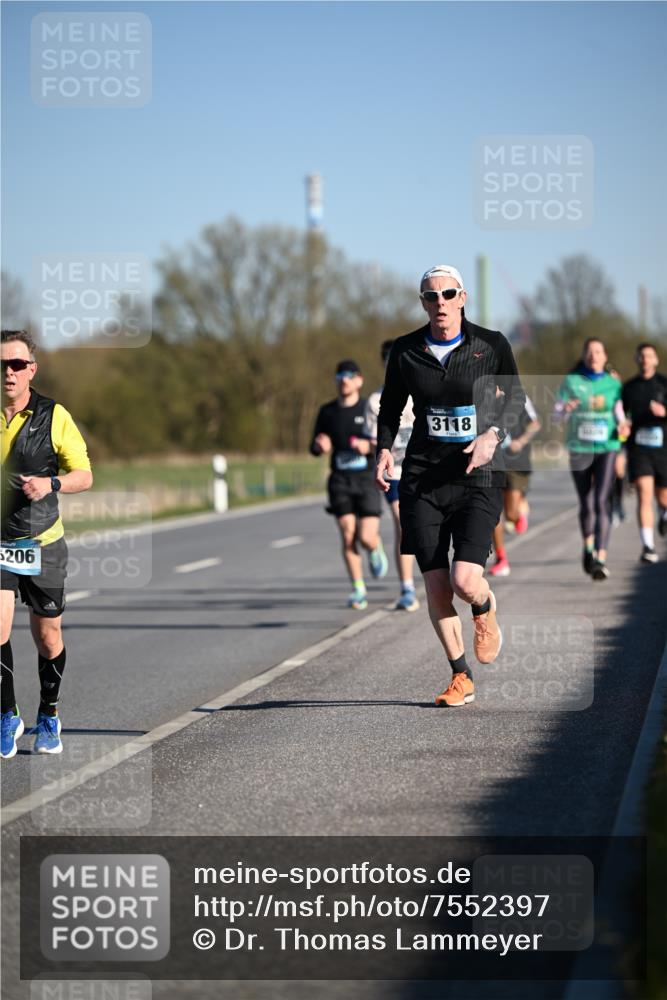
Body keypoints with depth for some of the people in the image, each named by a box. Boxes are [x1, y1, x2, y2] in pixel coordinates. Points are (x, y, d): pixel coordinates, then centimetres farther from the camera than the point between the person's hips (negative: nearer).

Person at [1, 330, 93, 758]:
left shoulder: (54, 417, -5)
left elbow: (85, 476, -3)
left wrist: (51, 484, -20)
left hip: (42, 542, 0)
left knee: (48, 635, 8)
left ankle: (49, 715, 27)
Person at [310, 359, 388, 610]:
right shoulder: (327, 411, 9)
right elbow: (314, 448, 16)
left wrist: (369, 446, -17)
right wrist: (320, 446, -9)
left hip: (366, 478, -2)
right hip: (340, 479, 2)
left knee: (367, 537, -9)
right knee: (348, 535, -8)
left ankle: (376, 551, 29)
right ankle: (358, 590, 1)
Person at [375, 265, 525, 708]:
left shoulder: (490, 345, -3)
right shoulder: (406, 351, 2)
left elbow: (515, 398, 9)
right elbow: (391, 408, 15)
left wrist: (493, 434, -9)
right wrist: (385, 449, -2)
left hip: (478, 476, -2)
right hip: (423, 478, 2)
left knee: (465, 580, -16)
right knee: (436, 585, 0)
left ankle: (486, 611, 23)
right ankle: (461, 677, 18)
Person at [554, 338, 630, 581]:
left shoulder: (613, 384, 6)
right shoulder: (570, 382, 4)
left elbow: (619, 415, 8)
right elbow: (556, 415, 4)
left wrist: (622, 426, -15)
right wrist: (566, 410, -18)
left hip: (607, 448, -1)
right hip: (579, 449, 1)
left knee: (602, 501, -16)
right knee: (586, 504, 9)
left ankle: (601, 558, -20)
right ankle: (588, 546, 37)